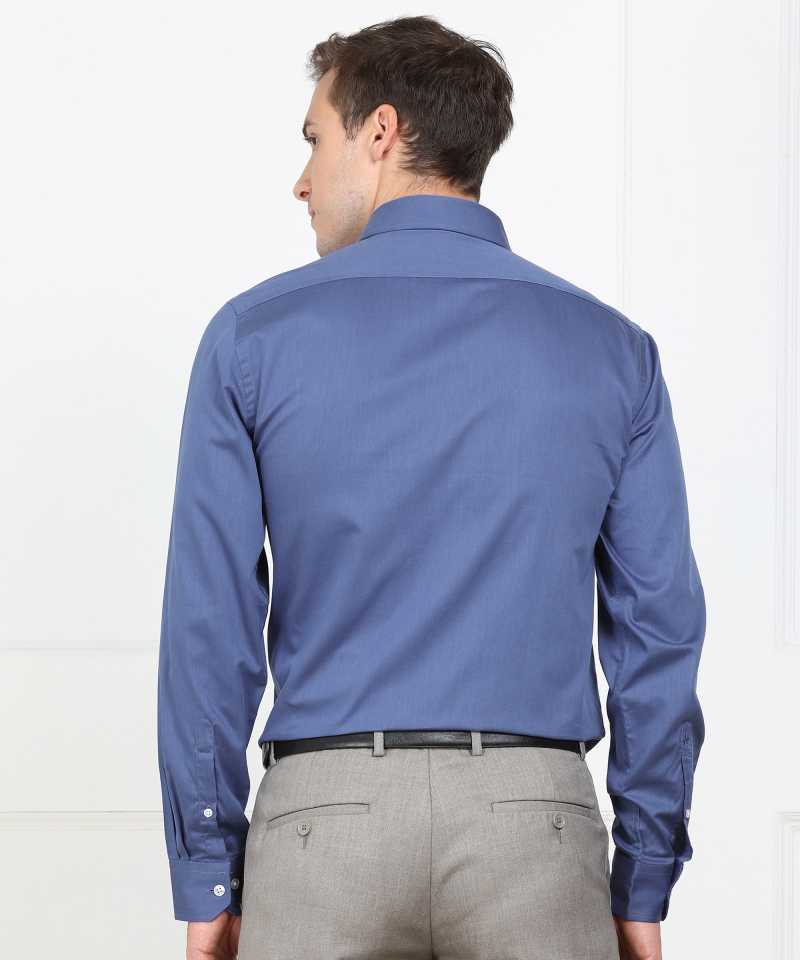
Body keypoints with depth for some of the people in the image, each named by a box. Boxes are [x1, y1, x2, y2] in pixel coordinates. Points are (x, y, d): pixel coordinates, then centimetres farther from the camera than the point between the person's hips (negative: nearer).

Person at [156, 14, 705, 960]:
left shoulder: (255, 334, 1)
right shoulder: (609, 349, 6)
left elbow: (208, 624, -1)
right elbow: (658, 627, 4)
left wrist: (207, 881, 5)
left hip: (325, 817, -1)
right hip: (534, 822, 1)